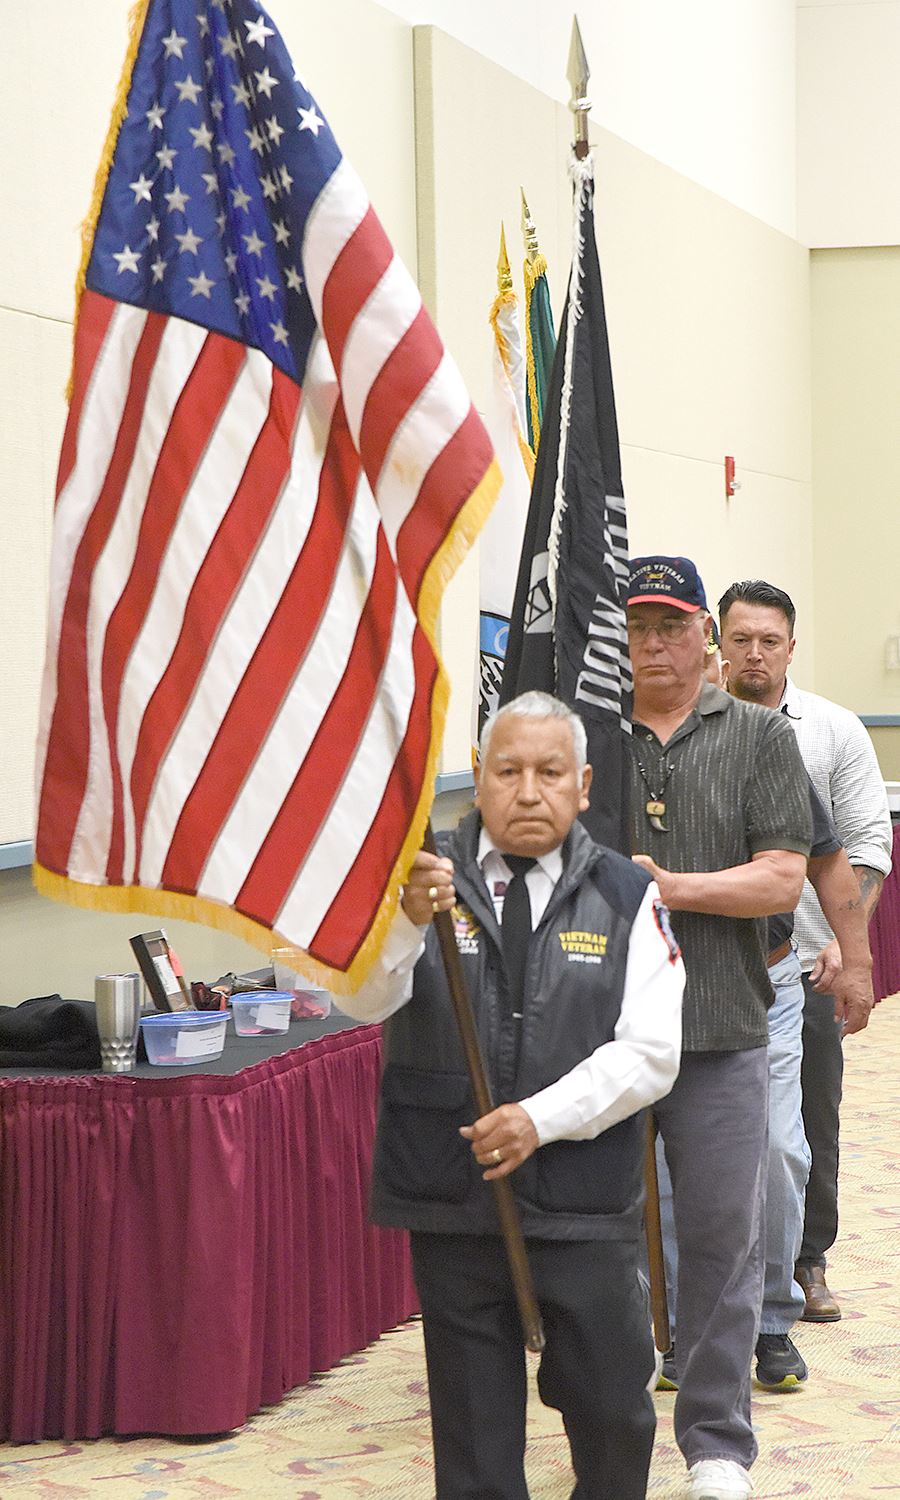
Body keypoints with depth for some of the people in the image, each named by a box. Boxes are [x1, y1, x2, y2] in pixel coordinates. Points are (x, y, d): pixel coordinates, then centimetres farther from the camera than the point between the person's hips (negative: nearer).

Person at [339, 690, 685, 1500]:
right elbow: (363, 1000, -13)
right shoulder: (427, 879, 1)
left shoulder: (627, 895, 2)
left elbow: (650, 1054, -5)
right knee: (474, 1426, 9)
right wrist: (408, 919, -33)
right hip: (452, 1198, 0)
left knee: (612, 1412, 8)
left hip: (584, 1208, 0)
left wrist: (542, 1117, -17)